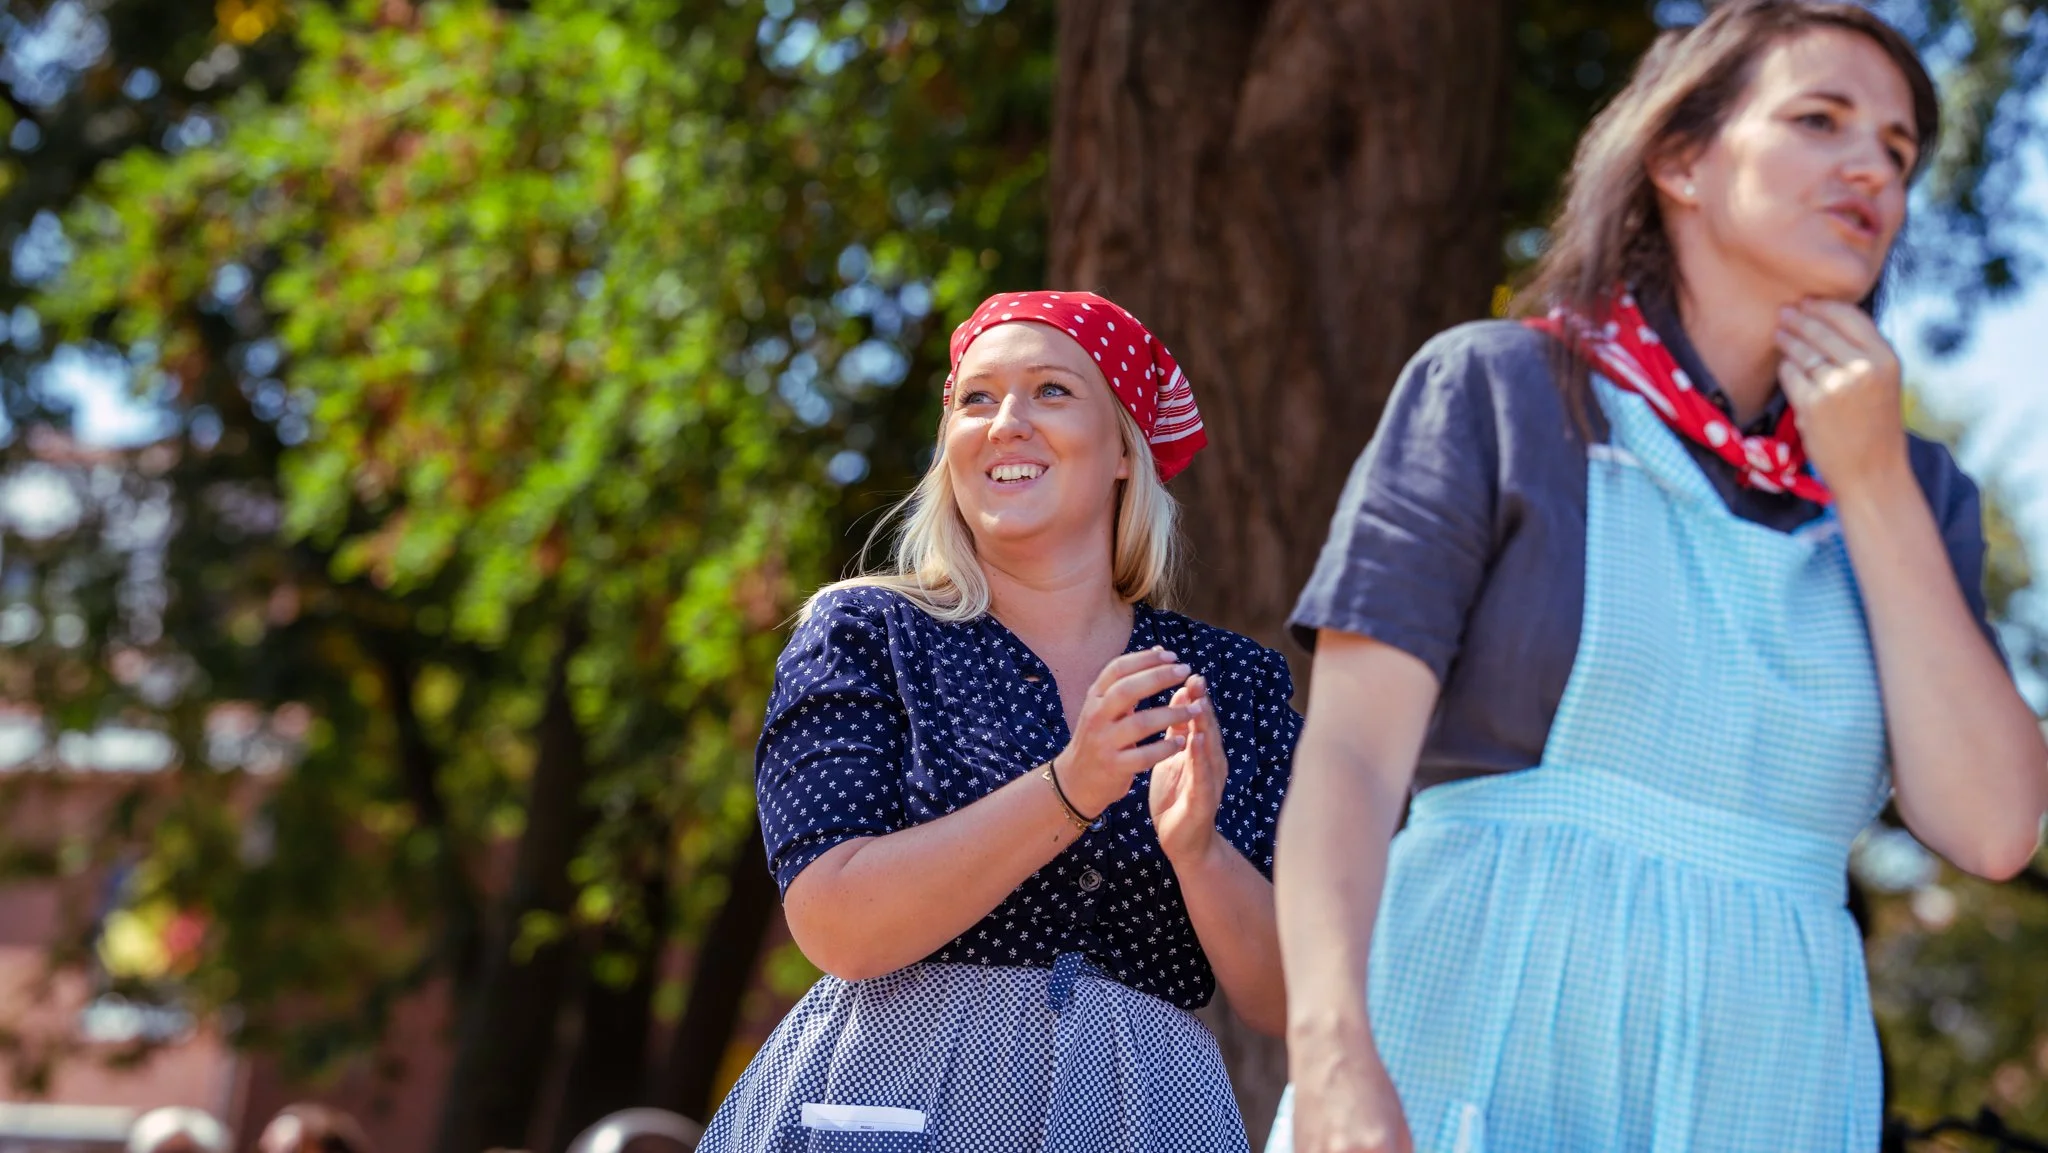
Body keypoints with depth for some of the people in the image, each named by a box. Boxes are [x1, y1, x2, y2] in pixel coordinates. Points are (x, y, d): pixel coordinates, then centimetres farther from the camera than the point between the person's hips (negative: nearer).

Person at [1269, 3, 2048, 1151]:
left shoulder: (1906, 487, 13)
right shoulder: (1499, 388, 1)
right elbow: (1351, 756, -8)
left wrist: (1872, 487, -2)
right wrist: (1336, 1060, -23)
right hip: (1482, 1048, -3)